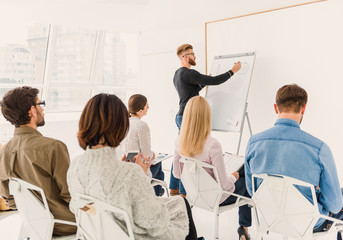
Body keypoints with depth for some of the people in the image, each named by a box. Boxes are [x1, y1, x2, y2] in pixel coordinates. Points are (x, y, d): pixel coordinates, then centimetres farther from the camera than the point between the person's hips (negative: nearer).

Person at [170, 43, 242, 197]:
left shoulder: (178, 74, 17)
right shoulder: (188, 73, -15)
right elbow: (214, 81, -18)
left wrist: (204, 83, 29)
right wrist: (233, 70, -7)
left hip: (181, 117, 10)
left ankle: (174, 188, 21)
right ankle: (184, 191, 1)